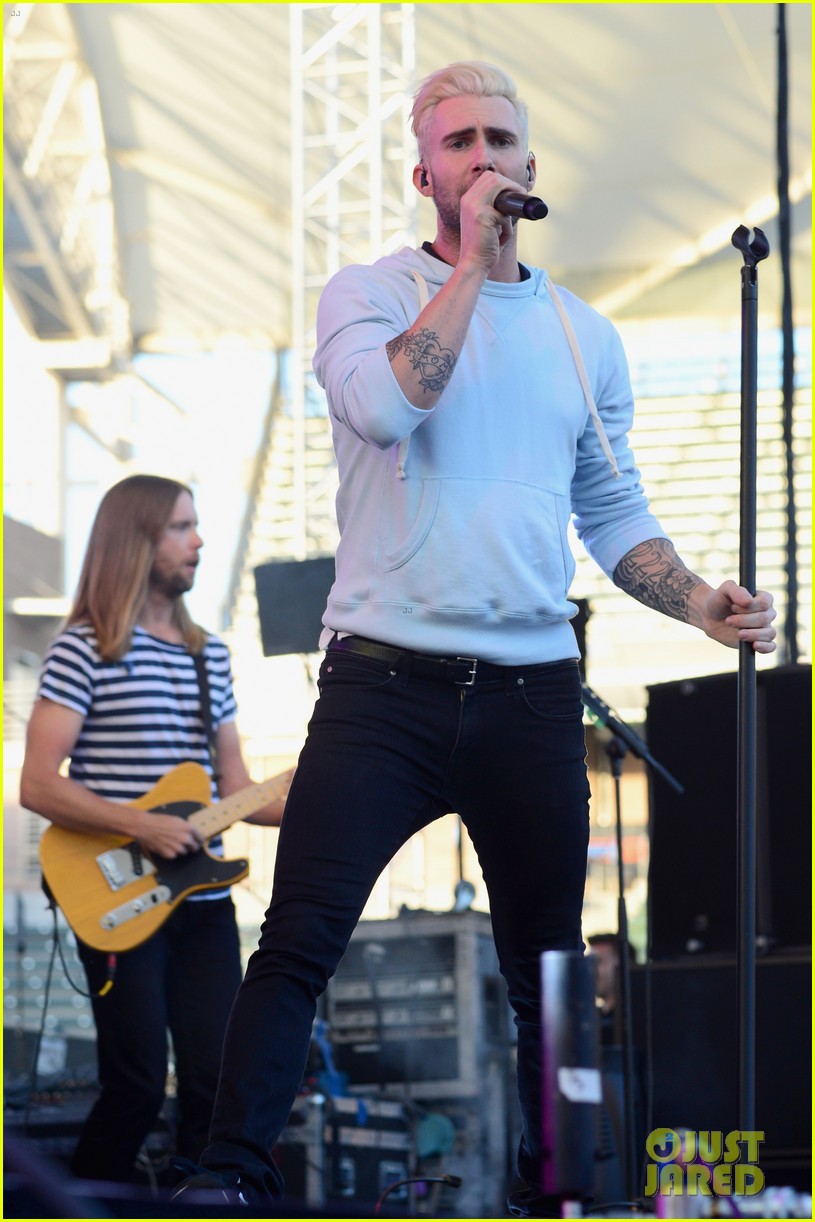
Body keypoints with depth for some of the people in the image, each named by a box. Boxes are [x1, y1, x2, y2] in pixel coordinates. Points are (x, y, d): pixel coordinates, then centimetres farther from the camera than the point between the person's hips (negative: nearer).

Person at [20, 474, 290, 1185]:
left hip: (204, 902, 6)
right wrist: (142, 827, -20)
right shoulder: (86, 648, -5)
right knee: (138, 1086, -10)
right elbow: (38, 785, -11)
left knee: (215, 1082, -1)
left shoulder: (209, 656, 16)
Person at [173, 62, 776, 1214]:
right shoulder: (368, 294, 4)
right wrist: (471, 260, -12)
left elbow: (614, 514, 18)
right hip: (386, 683, -3)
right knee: (300, 937, -11)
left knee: (547, 964, 7)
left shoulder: (585, 337, 15)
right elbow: (387, 406, -18)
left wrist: (703, 602, 1)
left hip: (533, 695, 3)